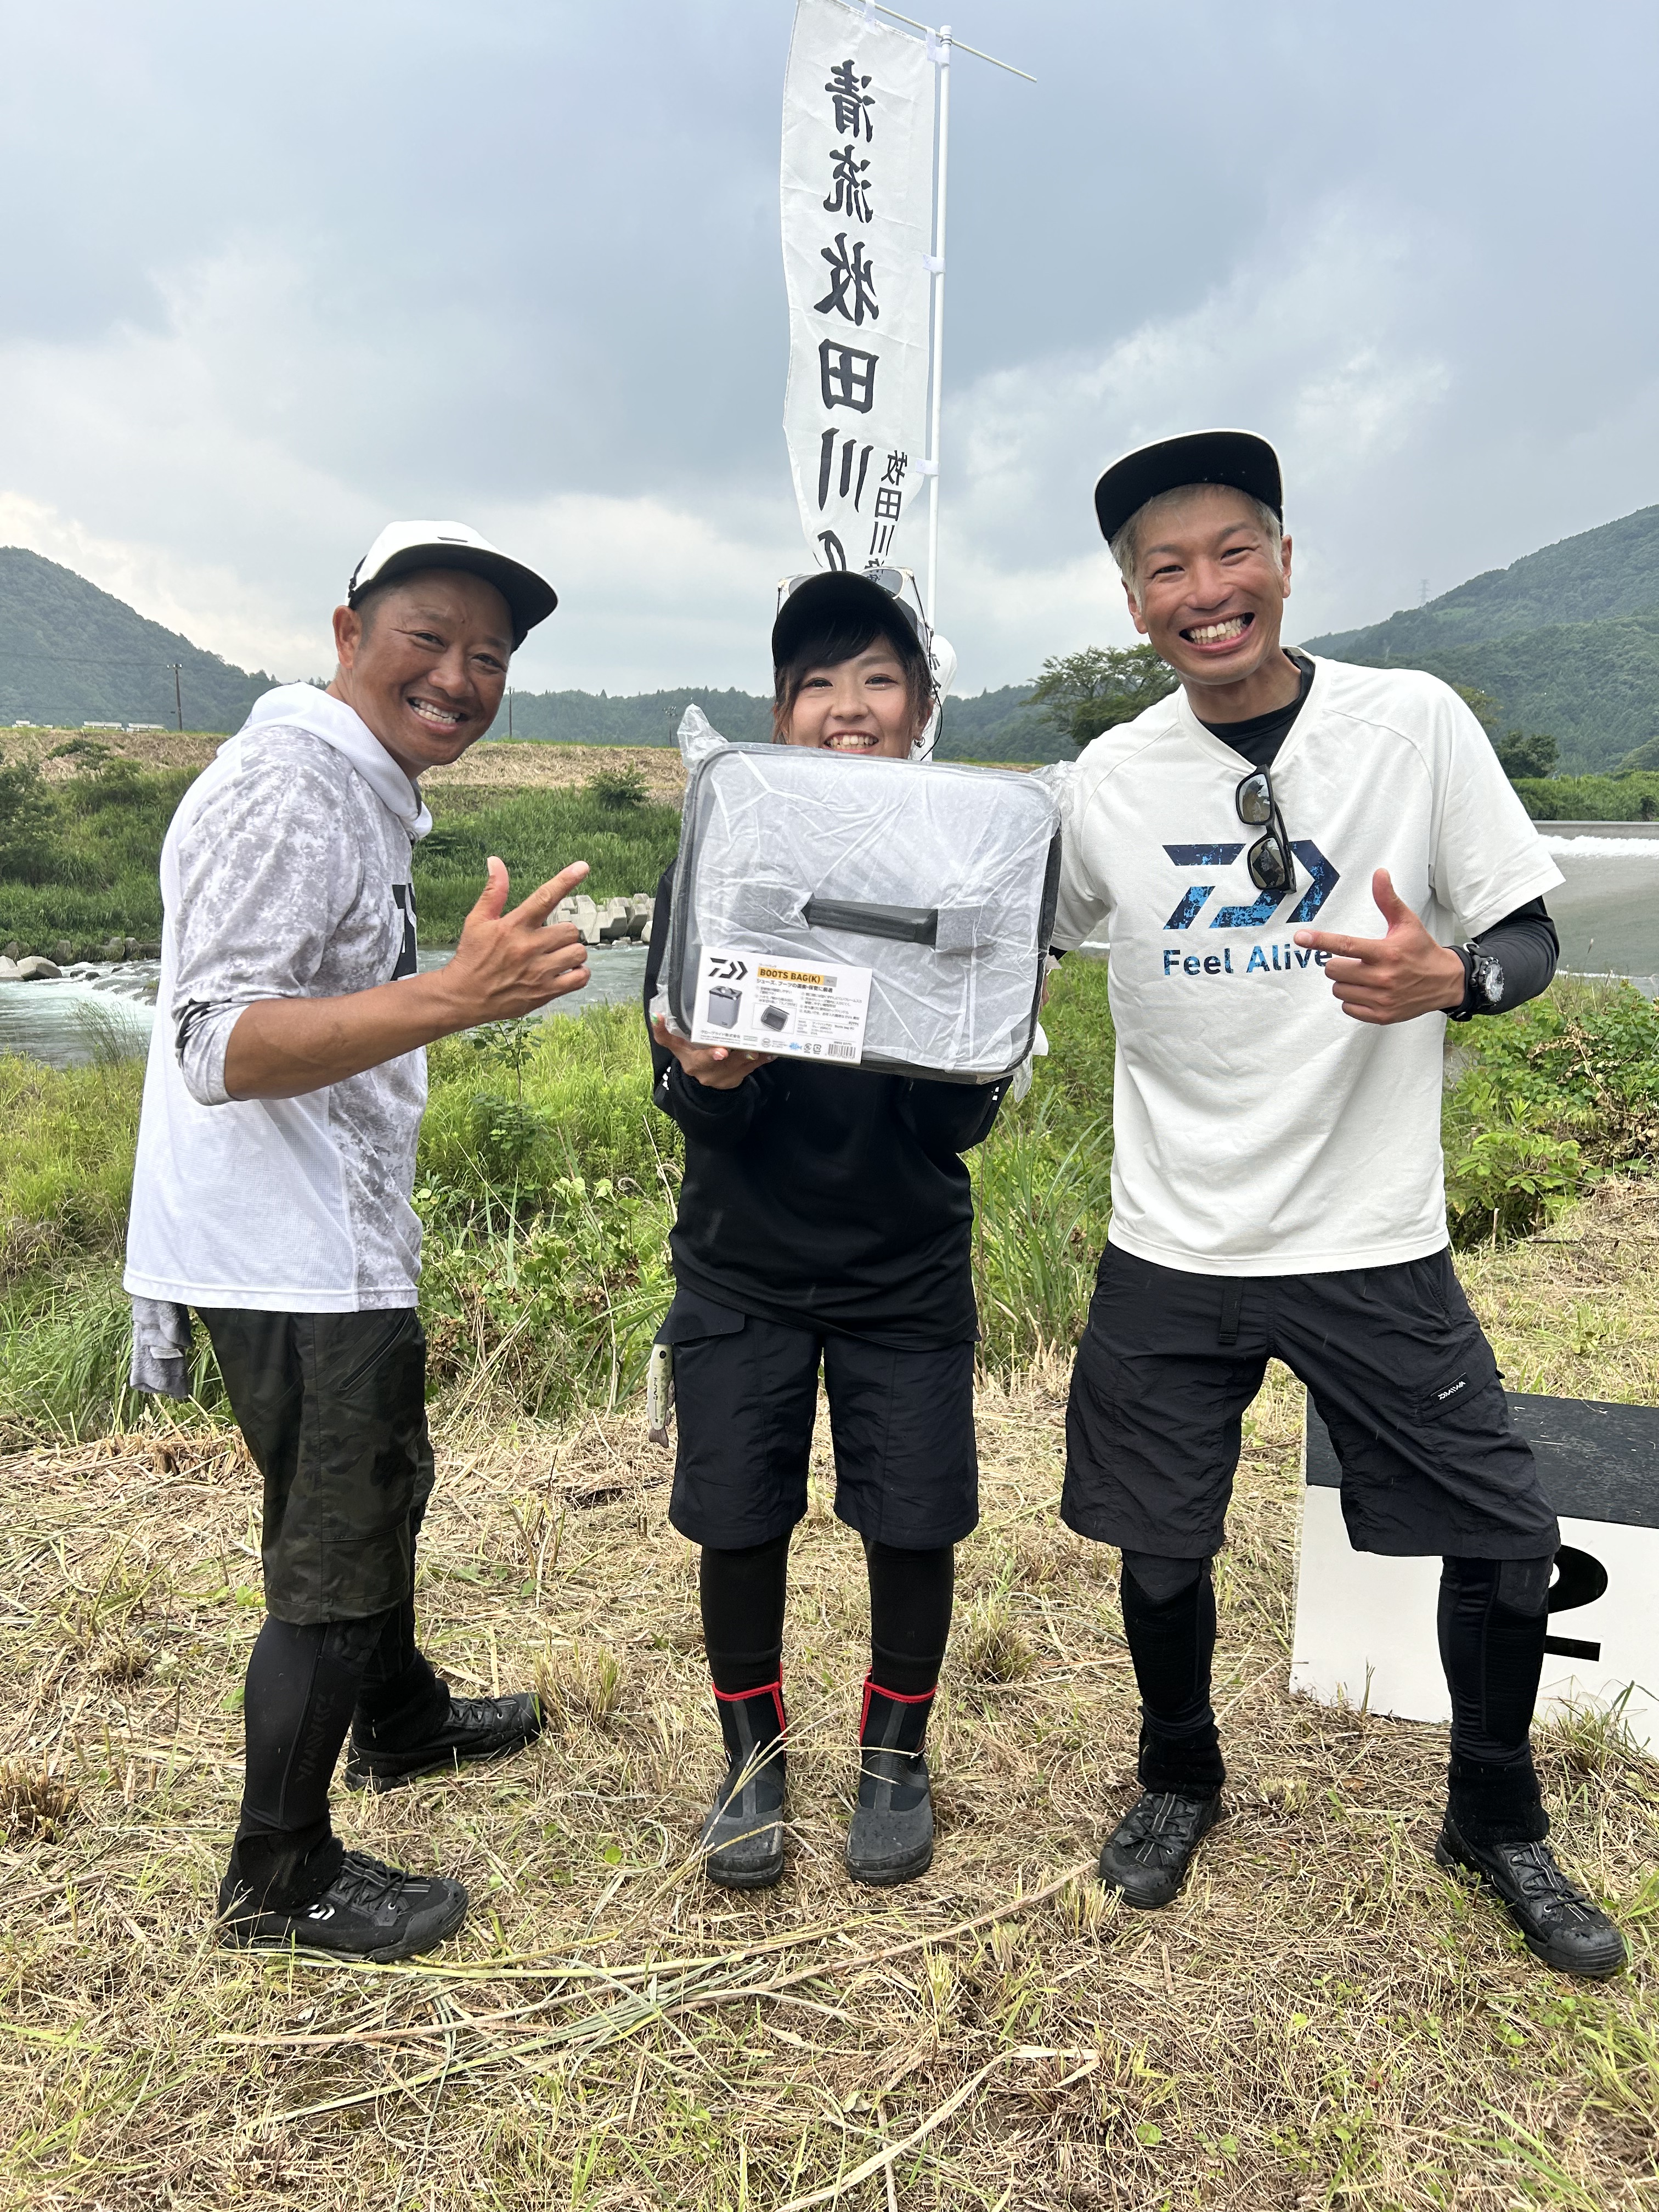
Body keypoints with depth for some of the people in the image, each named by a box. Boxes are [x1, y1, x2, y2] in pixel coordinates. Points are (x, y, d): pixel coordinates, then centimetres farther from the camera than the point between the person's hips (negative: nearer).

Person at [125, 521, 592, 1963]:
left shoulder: (365, 792, 13)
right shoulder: (287, 791, -20)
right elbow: (218, 1046, -31)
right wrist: (450, 999, -42)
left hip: (346, 1240, 11)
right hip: (290, 1259, -11)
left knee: (384, 1486, 26)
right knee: (333, 1559, 2)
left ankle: (402, 1722, 49)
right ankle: (282, 1882, 22)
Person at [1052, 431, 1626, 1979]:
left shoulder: (1414, 721, -6)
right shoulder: (1108, 780, -1)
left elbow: (1531, 934, -2)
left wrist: (1448, 977, -23)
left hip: (1370, 1237, -1)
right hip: (1170, 1244, 2)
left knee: (1504, 1538, 3)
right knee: (1158, 1541, 12)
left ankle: (1496, 1824, 34)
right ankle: (1179, 1781, 43)